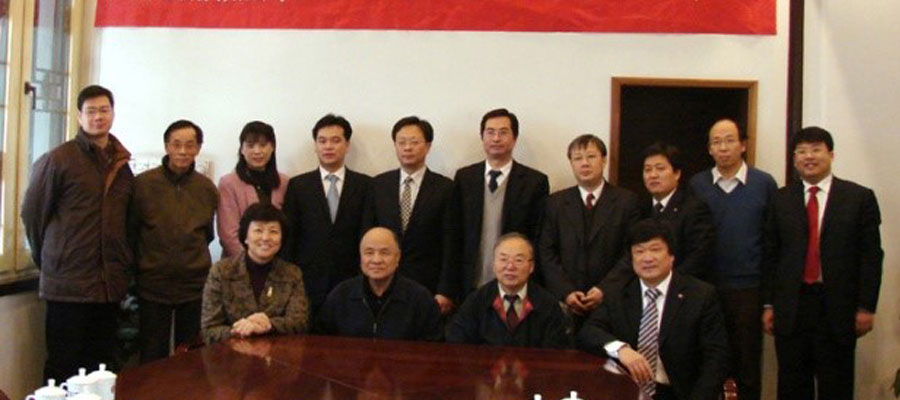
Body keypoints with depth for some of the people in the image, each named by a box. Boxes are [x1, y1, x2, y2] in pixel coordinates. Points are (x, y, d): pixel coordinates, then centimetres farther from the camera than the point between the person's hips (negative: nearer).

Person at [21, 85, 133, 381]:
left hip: (110, 284, 5)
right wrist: (47, 259, 5)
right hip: (67, 283, -5)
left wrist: (124, 261, 11)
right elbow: (32, 213, -1)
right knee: (63, 367, 3)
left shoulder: (122, 165, 11)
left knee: (103, 366, 11)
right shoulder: (58, 159, -5)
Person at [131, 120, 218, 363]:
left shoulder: (207, 188, 4)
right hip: (153, 285, -2)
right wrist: (142, 263, 3)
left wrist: (191, 256, 9)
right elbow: (129, 230, 2)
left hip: (196, 286, 2)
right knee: (153, 360, 6)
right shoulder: (143, 184, -4)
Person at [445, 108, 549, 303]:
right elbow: (454, 236, 6)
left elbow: (539, 240, -1)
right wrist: (449, 291, 2)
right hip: (471, 287, 2)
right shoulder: (464, 178, 7)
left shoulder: (535, 181, -1)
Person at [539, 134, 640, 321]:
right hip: (565, 303, 1)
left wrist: (605, 290, -11)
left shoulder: (626, 201, 3)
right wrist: (566, 292, -9)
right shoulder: (556, 202, 8)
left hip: (611, 300, -1)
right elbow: (546, 253, 3)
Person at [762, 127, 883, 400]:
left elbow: (871, 256, -1)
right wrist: (768, 304, 2)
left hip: (838, 307, -1)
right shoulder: (781, 200, 7)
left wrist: (866, 307, -5)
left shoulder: (860, 197, 2)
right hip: (790, 307, 2)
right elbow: (770, 255, 6)